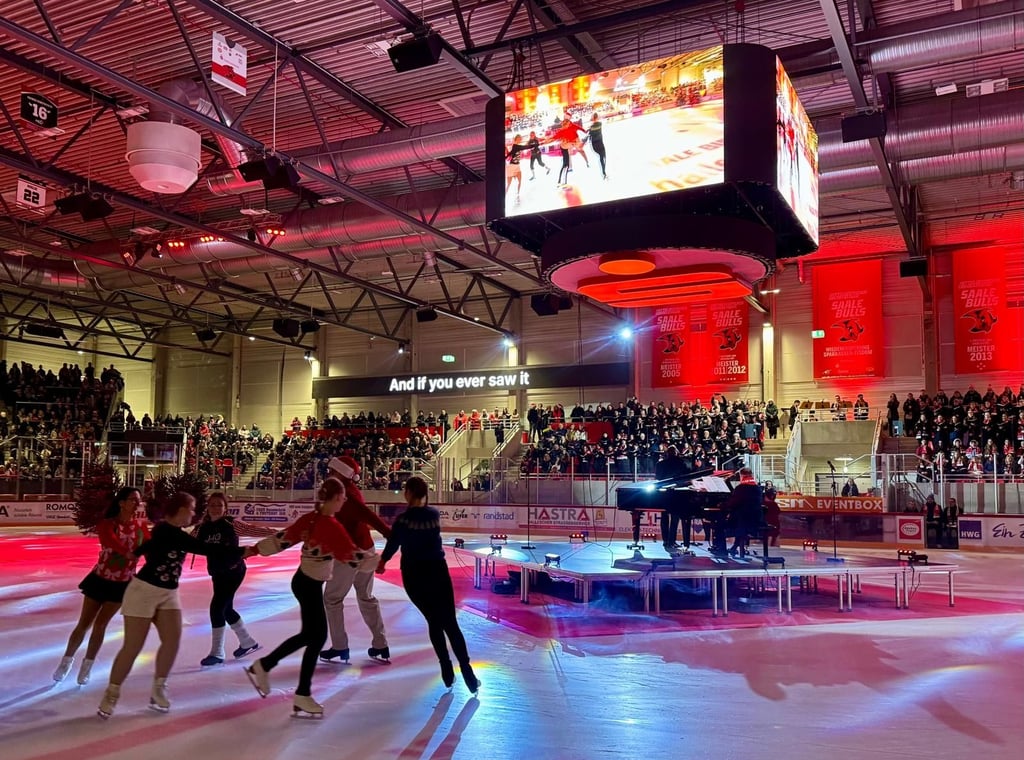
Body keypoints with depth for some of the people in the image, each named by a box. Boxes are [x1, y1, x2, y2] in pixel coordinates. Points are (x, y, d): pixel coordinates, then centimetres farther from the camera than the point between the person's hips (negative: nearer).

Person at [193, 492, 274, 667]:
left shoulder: (231, 523, -10)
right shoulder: (202, 528, 1)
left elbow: (252, 530, -9)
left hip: (234, 570, -6)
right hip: (217, 573, 6)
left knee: (217, 607, -12)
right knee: (226, 609, 17)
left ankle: (217, 653, 1)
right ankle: (247, 642, 38)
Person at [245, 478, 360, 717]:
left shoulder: (310, 519, 1)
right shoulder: (332, 527, -22)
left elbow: (282, 538, 4)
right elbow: (352, 555, -18)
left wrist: (254, 549, 13)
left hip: (303, 580, 9)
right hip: (310, 585, -9)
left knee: (310, 634, 20)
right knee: (316, 637, 1)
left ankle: (263, 665, 31)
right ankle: (302, 696, 8)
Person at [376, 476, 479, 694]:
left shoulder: (403, 518, -12)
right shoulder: (435, 514, 0)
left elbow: (392, 544, -1)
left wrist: (382, 561, 18)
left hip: (414, 576, -2)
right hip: (438, 572, 2)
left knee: (434, 622, 12)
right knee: (451, 623, 4)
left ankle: (447, 671, 11)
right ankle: (468, 674, -4)